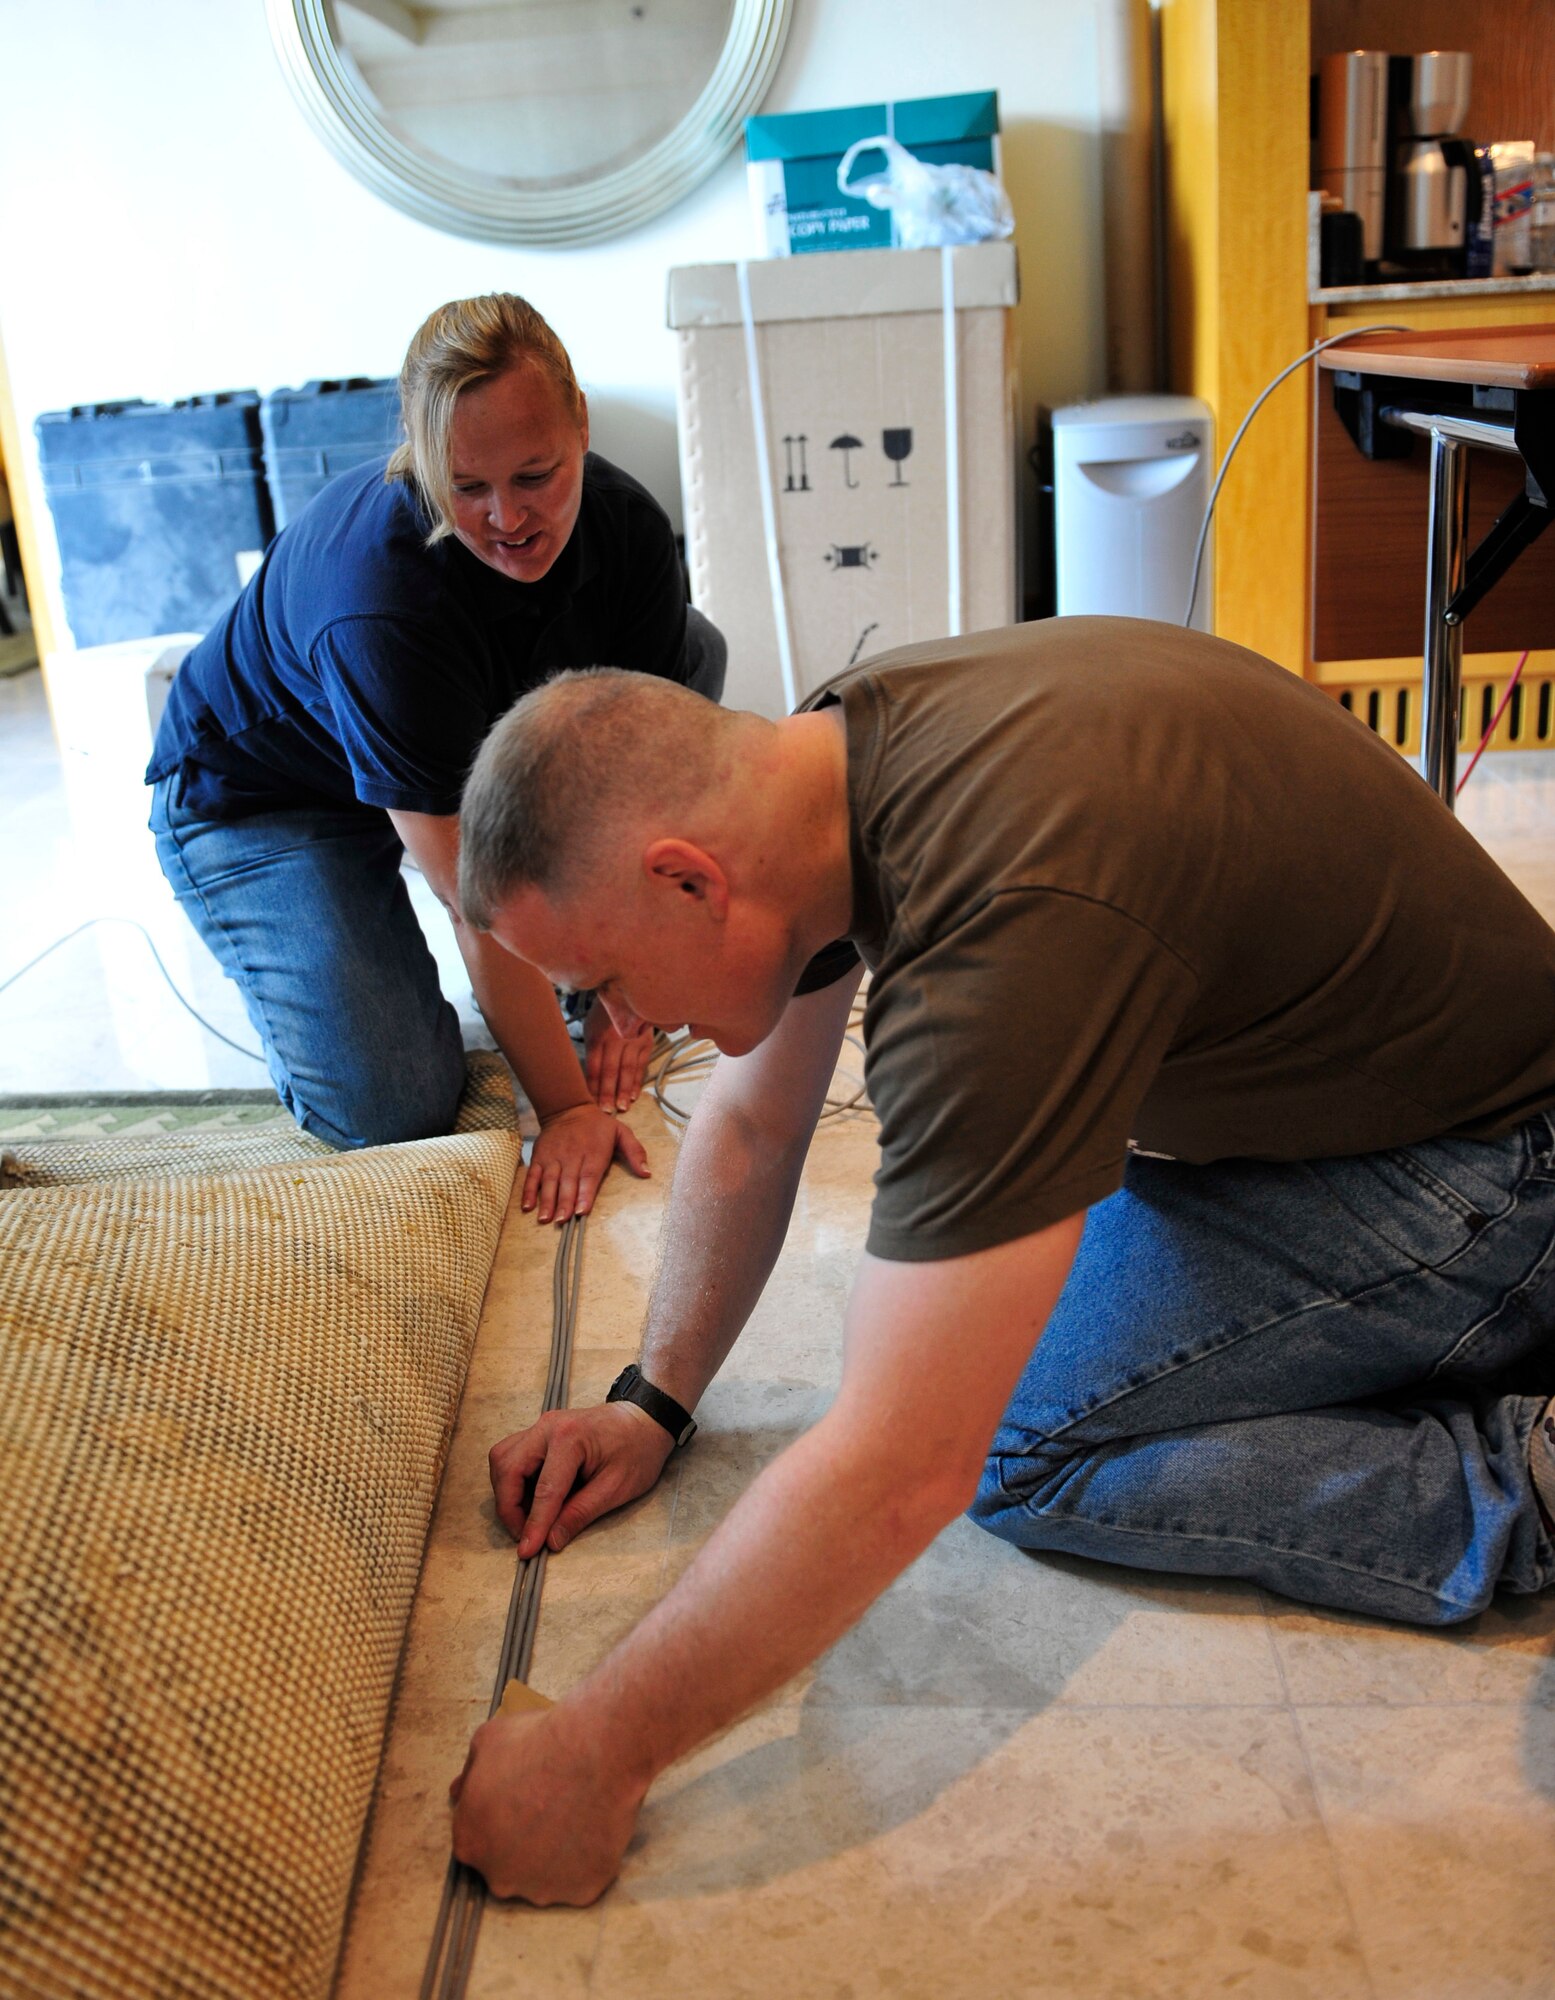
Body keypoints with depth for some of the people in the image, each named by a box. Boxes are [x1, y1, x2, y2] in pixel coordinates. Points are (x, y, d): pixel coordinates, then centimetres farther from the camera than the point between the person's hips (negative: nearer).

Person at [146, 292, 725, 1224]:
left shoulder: (626, 526, -20)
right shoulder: (378, 608, -38)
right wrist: (568, 1108, -31)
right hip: (257, 799, -6)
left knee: (692, 652, -10)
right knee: (392, 1107, -23)